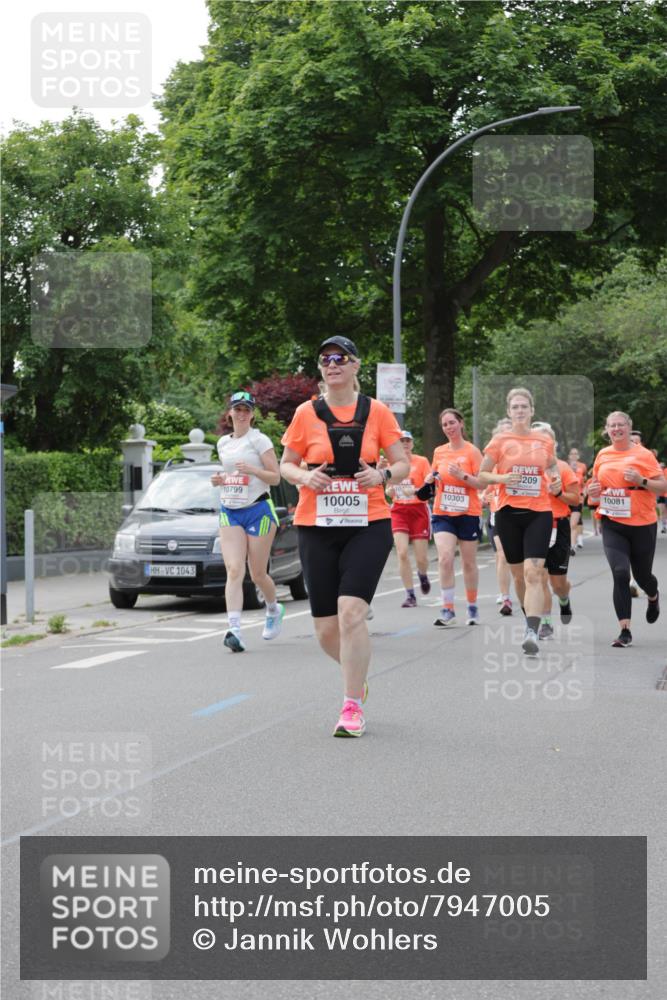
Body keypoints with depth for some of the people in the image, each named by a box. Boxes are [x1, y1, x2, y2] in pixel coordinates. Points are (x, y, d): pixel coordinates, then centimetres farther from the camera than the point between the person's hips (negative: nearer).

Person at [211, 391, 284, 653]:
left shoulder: (259, 440, -4)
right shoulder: (223, 443, 12)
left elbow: (275, 477, -6)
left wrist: (252, 469, -22)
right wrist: (219, 479, 4)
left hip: (258, 510, -4)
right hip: (229, 511, 4)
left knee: (257, 574, 5)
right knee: (234, 571, -13)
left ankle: (274, 610, 36)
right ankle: (234, 629, -23)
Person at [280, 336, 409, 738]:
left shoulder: (376, 411, 2)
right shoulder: (306, 413, 4)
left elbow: (402, 464, 8)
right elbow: (286, 464, 11)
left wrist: (382, 475, -14)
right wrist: (304, 476, -11)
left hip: (368, 526, -2)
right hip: (316, 527, 2)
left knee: (351, 612, -18)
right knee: (326, 627, 3)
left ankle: (353, 708, -9)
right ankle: (357, 676, 35)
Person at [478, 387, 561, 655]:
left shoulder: (544, 440, 6)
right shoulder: (500, 440, 1)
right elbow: (482, 474, 5)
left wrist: (556, 482, 4)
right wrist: (502, 477, -14)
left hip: (539, 512, -1)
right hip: (509, 512, 1)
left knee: (533, 573, -15)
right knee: (518, 573, 12)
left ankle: (531, 632, -24)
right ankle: (530, 618, 36)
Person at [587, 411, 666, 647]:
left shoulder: (643, 455, -6)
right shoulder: (602, 455, 6)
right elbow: (597, 483, 21)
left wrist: (641, 481, -22)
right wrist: (593, 489, -1)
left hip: (642, 524, -2)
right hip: (612, 524, 2)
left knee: (642, 575, 12)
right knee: (620, 573, -14)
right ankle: (625, 631, -11)